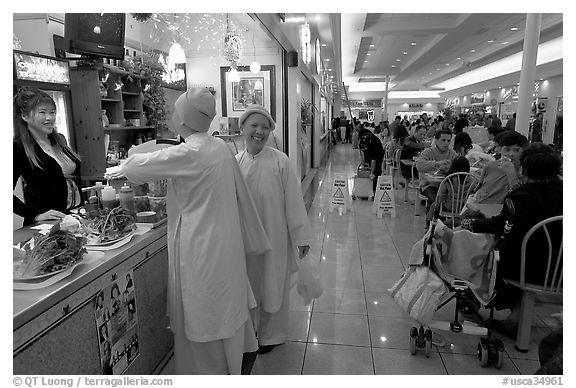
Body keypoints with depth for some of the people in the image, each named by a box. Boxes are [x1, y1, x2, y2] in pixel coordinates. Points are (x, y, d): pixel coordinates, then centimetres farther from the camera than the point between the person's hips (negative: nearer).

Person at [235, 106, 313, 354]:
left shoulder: (280, 161, -11)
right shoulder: (235, 163, -3)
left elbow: (293, 200, -10)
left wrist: (301, 236, -8)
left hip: (274, 238, -2)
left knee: (273, 285, 12)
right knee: (248, 285, 16)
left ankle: (270, 335, 35)